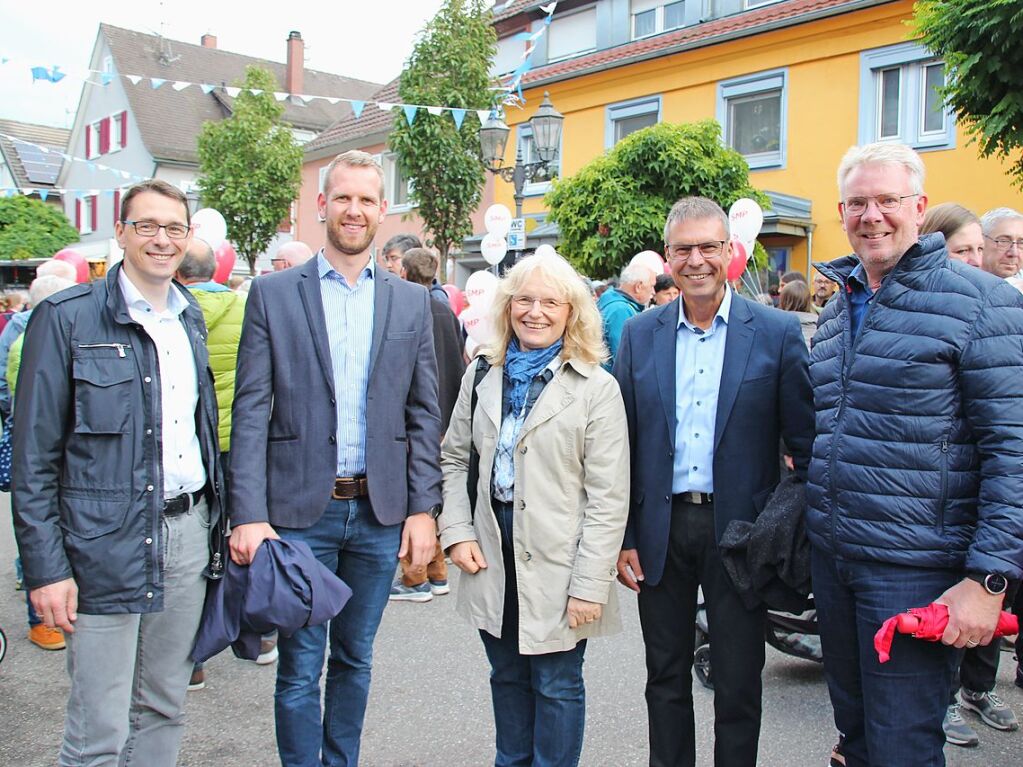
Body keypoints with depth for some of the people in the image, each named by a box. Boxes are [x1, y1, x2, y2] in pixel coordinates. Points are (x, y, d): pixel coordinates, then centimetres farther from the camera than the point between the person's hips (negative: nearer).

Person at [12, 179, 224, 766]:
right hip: (108, 543, -5)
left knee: (165, 709, 17)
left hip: (189, 532, 6)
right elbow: (34, 458, -8)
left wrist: (217, 518, 12)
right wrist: (46, 568, -11)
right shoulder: (66, 317, -8)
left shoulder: (191, 317, 10)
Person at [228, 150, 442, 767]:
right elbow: (251, 412, -4)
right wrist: (249, 514, -11)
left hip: (380, 513, 2)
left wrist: (423, 508, -1)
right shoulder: (273, 294, 0)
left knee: (355, 659, 17)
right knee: (300, 668, 7)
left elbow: (424, 414, 5)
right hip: (299, 512, -2)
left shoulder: (412, 301, 6)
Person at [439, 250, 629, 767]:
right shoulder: (482, 375, 6)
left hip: (557, 561, -4)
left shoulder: (596, 388, -8)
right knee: (508, 677, 19)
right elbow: (454, 458, 12)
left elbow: (609, 496, -11)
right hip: (493, 553, 4)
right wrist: (457, 531, -1)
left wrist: (591, 584, -15)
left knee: (556, 685, 9)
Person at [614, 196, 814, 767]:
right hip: (662, 530, 3)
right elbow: (623, 444, 4)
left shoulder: (778, 332, -4)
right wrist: (622, 537, 1)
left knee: (739, 687, 11)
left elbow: (805, 442, -3)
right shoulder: (641, 334, 3)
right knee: (666, 679, 16)